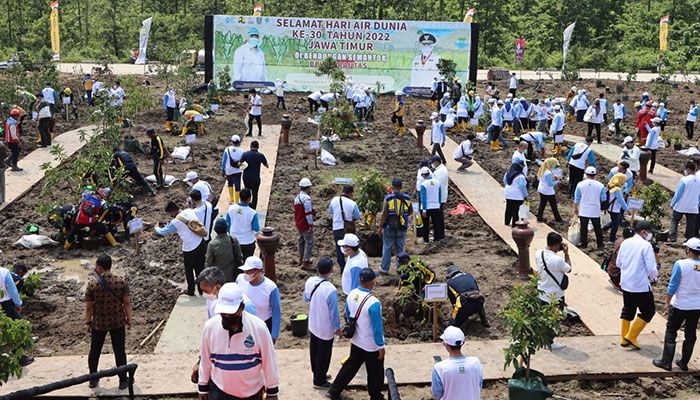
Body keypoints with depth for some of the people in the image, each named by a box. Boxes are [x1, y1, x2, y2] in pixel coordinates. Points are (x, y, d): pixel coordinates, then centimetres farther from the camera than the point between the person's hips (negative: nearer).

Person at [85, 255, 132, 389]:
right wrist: (129, 319, 5)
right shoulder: (121, 282, -13)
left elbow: (89, 307, -7)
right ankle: (123, 381, 17)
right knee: (119, 351, 10)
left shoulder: (92, 285, -14)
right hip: (118, 323, 0)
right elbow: (126, 303, -8)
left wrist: (88, 322, 7)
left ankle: (93, 379, 31)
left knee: (94, 351, 18)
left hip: (98, 324, 0)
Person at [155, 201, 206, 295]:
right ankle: (201, 289, 30)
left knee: (189, 270, 17)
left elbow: (162, 232, -3)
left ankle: (191, 291, 29)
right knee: (200, 268, 19)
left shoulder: (176, 222, -17)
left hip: (190, 249, -6)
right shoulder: (190, 211, -1)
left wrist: (156, 228, 19)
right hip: (201, 244, 6)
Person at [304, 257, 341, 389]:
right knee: (323, 353, 12)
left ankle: (317, 373, 44)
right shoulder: (331, 290, -33)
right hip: (326, 328, -6)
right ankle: (319, 381, 27)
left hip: (313, 324, 7)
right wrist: (337, 327, -7)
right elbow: (334, 311, -22)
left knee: (314, 350, 24)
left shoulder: (309, 282, -13)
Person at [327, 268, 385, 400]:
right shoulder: (373, 303, -31)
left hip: (356, 341, 7)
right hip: (371, 346, -7)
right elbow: (377, 327, -23)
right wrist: (381, 346, -11)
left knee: (350, 366, 23)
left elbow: (348, 316, 6)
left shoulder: (352, 294, -9)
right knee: (375, 373, 14)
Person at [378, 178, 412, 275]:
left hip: (389, 227, -3)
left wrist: (380, 227, -7)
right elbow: (410, 212, 10)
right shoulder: (407, 198, -1)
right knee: (400, 248, 13)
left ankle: (384, 269, 11)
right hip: (402, 228, 3)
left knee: (387, 248, 6)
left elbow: (384, 215, -15)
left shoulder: (388, 198, -14)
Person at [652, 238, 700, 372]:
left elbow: (672, 286, -14)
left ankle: (666, 362, 11)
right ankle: (684, 363, 23)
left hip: (680, 305, -4)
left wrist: (667, 302, -1)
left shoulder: (680, 264, -18)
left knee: (671, 333, 8)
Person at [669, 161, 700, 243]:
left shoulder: (684, 180, -17)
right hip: (693, 208, 4)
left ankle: (672, 237, 4)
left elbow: (678, 193, -12)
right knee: (691, 224, 11)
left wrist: (672, 204, -1)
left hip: (681, 206, -4)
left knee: (674, 221, 11)